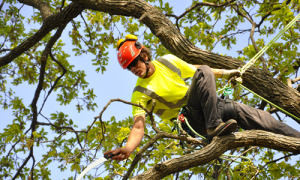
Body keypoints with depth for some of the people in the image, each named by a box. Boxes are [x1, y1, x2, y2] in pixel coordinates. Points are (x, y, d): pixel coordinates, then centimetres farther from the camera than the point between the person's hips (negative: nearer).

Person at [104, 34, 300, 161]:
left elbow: (194, 69, 20)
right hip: (190, 118, -4)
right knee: (203, 72, -25)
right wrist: (128, 149, -39)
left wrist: (226, 73, 17)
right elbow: (138, 126, -19)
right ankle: (213, 127, -39)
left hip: (208, 105, 5)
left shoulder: (167, 61, 6)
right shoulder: (140, 93, -8)